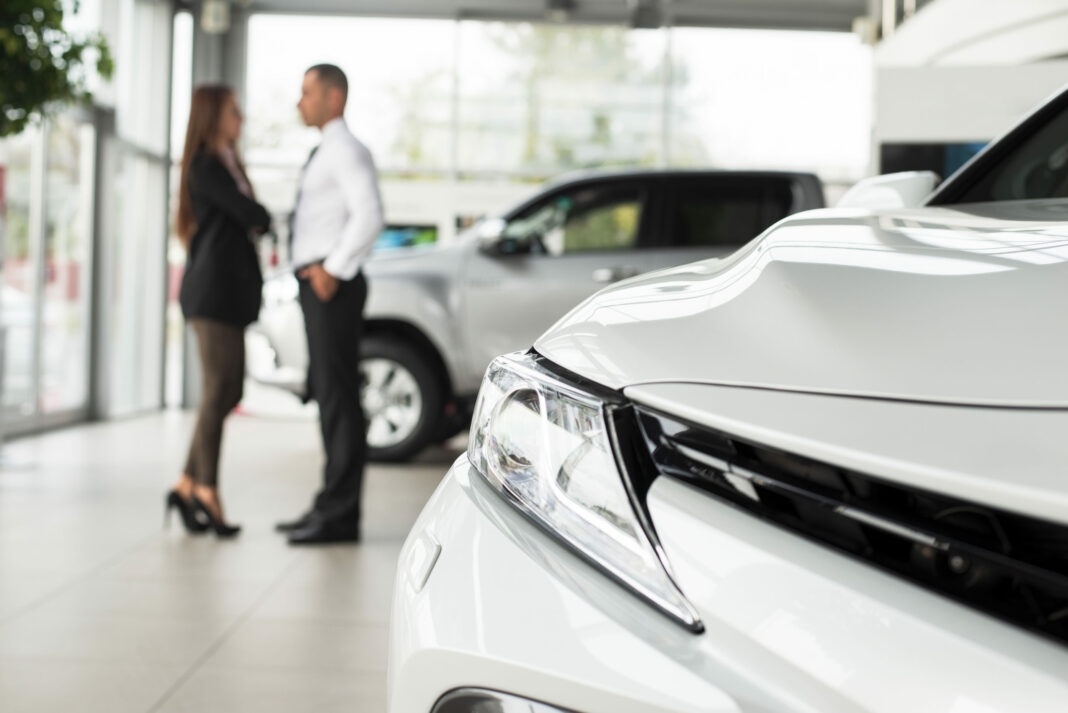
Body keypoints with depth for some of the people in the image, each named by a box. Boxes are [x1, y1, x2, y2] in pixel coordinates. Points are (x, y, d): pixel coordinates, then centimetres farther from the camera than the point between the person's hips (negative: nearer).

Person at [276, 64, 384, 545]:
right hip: (318, 286, 10)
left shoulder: (348, 151, -9)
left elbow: (369, 215, -21)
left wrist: (333, 269, -20)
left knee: (338, 396, -9)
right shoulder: (325, 154, 21)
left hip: (332, 286, -10)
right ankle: (330, 506, 19)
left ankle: (340, 515, -7)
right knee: (327, 395, 12)